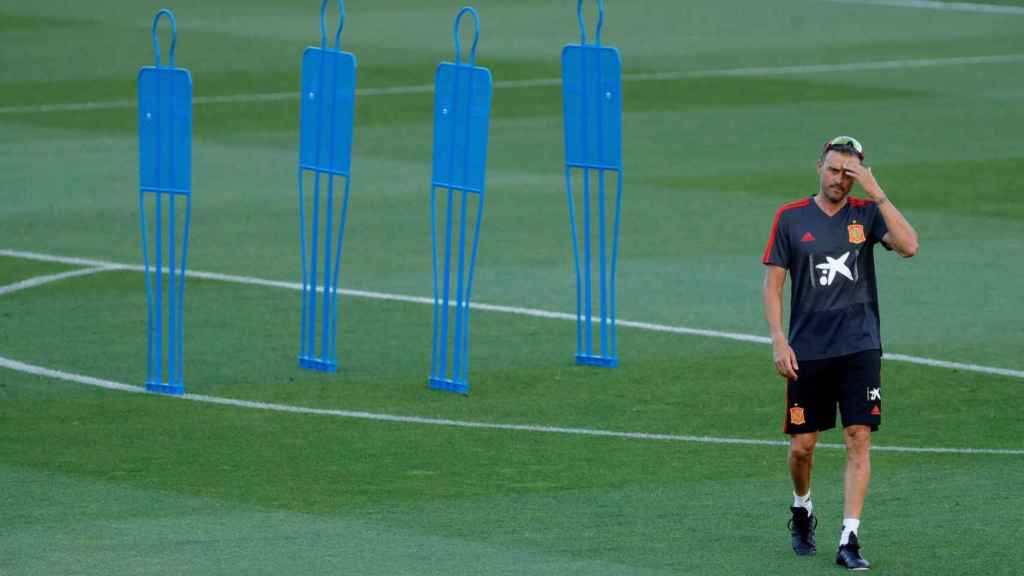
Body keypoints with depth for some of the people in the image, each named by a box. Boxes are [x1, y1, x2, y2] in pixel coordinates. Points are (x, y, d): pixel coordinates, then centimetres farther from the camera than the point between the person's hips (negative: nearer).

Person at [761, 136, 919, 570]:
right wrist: (778, 340, -6)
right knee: (802, 444, 5)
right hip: (807, 352, 0)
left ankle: (849, 540, -8)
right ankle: (802, 510, 35)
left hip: (859, 347, 0)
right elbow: (773, 283, 4)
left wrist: (876, 193, -16)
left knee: (859, 438, -9)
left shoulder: (866, 213, 3)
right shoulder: (790, 218, 3)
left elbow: (908, 246, -14)